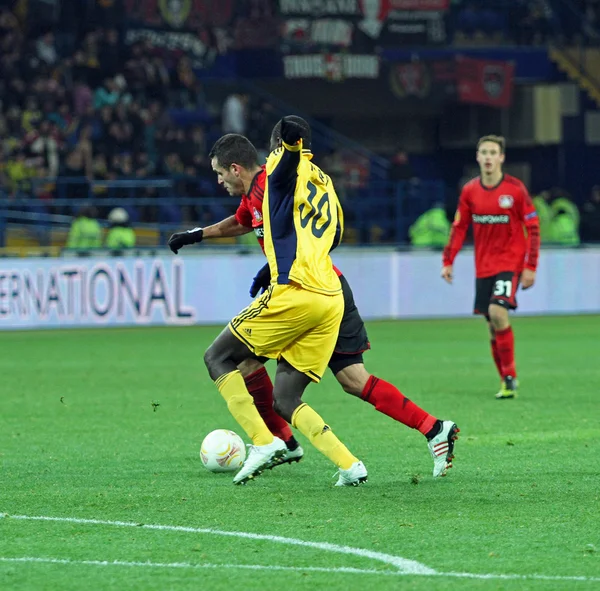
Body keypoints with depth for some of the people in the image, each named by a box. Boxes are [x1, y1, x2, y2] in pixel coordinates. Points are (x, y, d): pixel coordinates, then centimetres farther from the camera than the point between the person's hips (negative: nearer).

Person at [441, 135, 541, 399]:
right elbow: (458, 227, 10)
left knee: (497, 312, -23)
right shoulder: (470, 191, 4)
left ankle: (509, 376, -13)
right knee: (494, 326, 5)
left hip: (510, 262, -4)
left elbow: (533, 228, -5)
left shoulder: (515, 189, -8)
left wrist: (530, 266, -10)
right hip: (483, 266, 5)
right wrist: (448, 261, 3)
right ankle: (507, 383, 16)